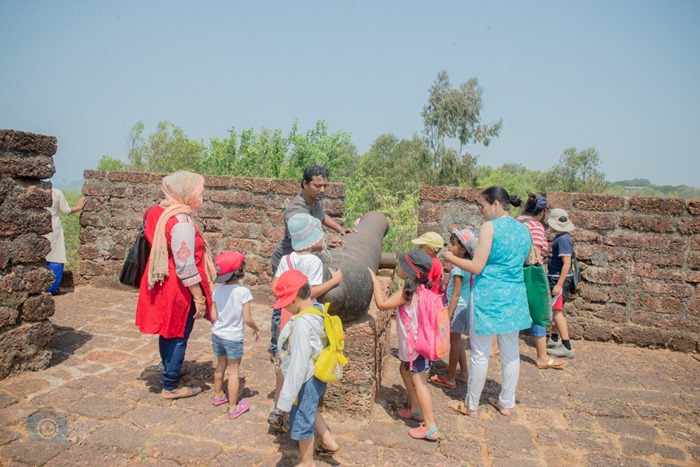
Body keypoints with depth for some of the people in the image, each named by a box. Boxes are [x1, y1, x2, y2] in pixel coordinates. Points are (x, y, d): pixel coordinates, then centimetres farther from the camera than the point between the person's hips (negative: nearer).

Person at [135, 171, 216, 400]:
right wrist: (199, 298, -18)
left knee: (168, 333, 23)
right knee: (178, 337, 7)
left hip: (162, 284, 9)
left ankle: (169, 371, 42)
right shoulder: (182, 222, -24)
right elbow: (186, 267, -24)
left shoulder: (159, 212, 3)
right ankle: (170, 387, 20)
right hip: (179, 289, -9)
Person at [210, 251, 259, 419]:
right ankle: (233, 407, 16)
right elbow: (247, 319, -18)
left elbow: (213, 316, 0)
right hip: (234, 337, -5)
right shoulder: (243, 292, -19)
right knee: (233, 371, 7)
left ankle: (218, 395, 44)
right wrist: (256, 329, 1)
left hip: (217, 334, 5)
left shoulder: (218, 289, -4)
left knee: (220, 365, 24)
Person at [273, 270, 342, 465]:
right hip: (316, 377, 9)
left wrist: (286, 398, -22)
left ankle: (307, 463, 37)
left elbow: (298, 364, -29)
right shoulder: (318, 312, -6)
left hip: (305, 382, -8)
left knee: (302, 423, 15)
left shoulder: (302, 323, -32)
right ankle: (330, 443, 48)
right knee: (310, 411, 32)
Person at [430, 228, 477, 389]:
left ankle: (450, 378, 14)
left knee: (454, 341, 2)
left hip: (458, 307, -9)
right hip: (463, 307, 9)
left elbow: (456, 295, -21)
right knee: (457, 341, 20)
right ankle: (464, 373, 31)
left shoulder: (458, 268, -20)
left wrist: (448, 315, -19)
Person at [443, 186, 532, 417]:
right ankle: (506, 403, 31)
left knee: (480, 354, 6)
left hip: (489, 296, -6)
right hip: (515, 296, 7)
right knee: (510, 353, 17)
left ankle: (471, 405, 19)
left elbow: (477, 267, -15)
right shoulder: (524, 230, 7)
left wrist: (451, 258, -2)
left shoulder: (490, 227, -13)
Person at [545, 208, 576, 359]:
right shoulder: (559, 237, 11)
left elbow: (566, 264, -23)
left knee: (557, 310, -10)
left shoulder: (563, 239, -19)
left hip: (560, 279, -10)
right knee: (555, 309, 18)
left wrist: (559, 284, -24)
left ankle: (567, 347, -7)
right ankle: (555, 339, 31)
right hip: (554, 278, 10)